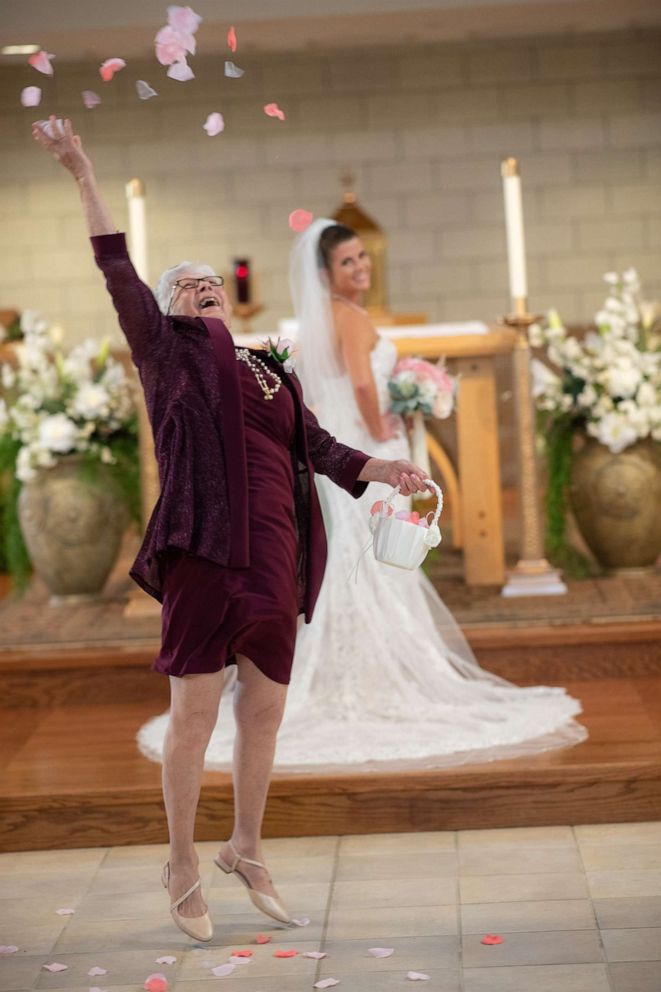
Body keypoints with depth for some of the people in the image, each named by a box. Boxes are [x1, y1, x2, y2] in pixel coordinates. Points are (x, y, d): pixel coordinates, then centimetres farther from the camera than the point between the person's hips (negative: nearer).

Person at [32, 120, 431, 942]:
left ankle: (246, 850, 27)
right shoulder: (168, 349, 8)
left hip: (273, 558, 5)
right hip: (203, 550, -5)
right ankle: (182, 865, 10)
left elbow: (318, 448, 17)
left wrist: (380, 468, 0)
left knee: (263, 711, 11)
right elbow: (118, 271, 1)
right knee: (194, 710, -4)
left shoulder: (270, 372, 22)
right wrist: (84, 174, -2)